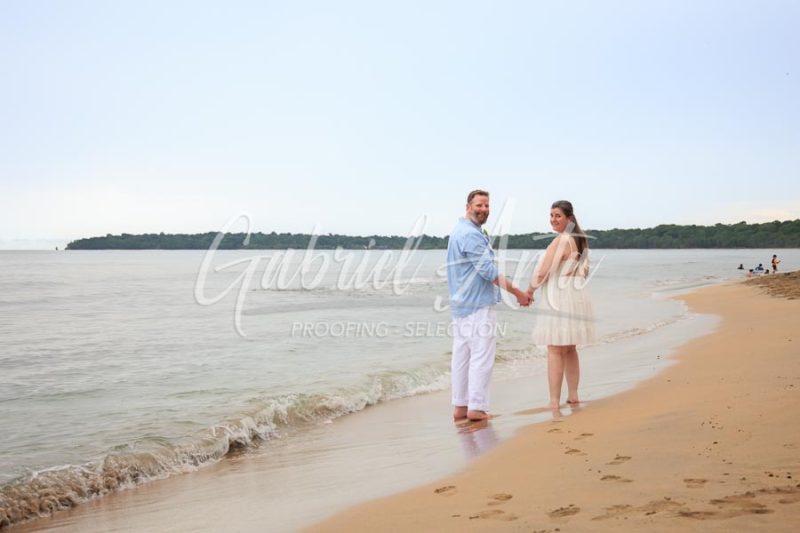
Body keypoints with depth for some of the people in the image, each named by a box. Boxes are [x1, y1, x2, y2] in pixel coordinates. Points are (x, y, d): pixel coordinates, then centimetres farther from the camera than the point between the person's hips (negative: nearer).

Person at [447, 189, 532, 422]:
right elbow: (489, 271, -19)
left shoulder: (459, 231, 18)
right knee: (482, 354, -5)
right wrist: (518, 293, -13)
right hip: (478, 305, -10)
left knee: (462, 354, 9)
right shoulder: (471, 235, -15)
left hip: (462, 304, 10)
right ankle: (476, 407, -2)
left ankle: (460, 406, 14)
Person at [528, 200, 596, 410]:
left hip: (558, 300, -9)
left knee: (555, 351, -5)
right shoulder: (581, 239, 12)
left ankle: (554, 402, -4)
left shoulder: (561, 241, -16)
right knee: (570, 349, 16)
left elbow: (542, 272, -15)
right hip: (578, 297, 9)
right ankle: (573, 396, 21)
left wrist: (530, 290, 0)